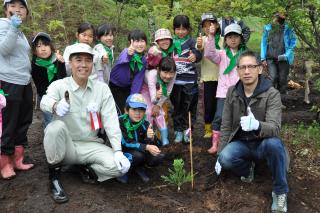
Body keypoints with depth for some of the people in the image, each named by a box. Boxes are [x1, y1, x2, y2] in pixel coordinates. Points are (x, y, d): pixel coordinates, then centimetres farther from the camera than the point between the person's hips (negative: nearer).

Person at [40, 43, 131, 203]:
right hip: (64, 147, -1)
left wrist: (118, 151, -18)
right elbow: (45, 102, -29)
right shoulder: (59, 85, -7)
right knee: (57, 126, -32)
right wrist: (56, 106, -54)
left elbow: (111, 121, -7)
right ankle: (54, 175, -11)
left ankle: (87, 170, 8)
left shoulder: (102, 88, -1)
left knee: (120, 166, -21)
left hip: (90, 145, 2)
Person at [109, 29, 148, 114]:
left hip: (127, 87, 5)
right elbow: (122, 59, -47)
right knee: (124, 110, -11)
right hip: (114, 86, -5)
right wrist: (129, 54, -70)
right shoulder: (126, 51, -22)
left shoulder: (144, 60, -8)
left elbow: (138, 80, -8)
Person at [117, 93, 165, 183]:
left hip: (140, 152, 4)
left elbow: (156, 145, -11)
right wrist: (147, 147, -37)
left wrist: (151, 138, -34)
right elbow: (126, 143, -26)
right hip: (122, 152, -4)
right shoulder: (120, 122, -20)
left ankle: (138, 167, 8)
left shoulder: (145, 124, -8)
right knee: (138, 155, -33)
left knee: (158, 156, -19)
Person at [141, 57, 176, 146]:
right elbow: (153, 100, -46)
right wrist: (156, 97, -67)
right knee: (149, 111, -17)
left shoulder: (172, 76, -32)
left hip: (158, 88, 3)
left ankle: (165, 139, 2)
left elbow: (167, 94, -15)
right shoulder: (152, 74, -43)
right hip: (144, 87, -3)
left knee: (158, 111, -5)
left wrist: (158, 105, -13)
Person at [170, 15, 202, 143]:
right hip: (175, 80, 2)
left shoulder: (191, 42, -1)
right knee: (177, 107, 9)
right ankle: (178, 130, 20)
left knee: (189, 107, 3)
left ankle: (187, 130, 17)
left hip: (190, 81, -2)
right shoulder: (171, 42, 8)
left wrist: (195, 56, -39)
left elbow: (198, 54, -18)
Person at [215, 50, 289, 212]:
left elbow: (274, 128, -31)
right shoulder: (232, 92, -4)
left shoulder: (272, 94, -17)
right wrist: (220, 153, -1)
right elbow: (226, 126, 1)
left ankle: (280, 192, -13)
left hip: (263, 143, -3)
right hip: (241, 143, 3)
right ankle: (247, 168, 8)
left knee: (274, 143, -38)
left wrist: (257, 125, -54)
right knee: (225, 159, -30)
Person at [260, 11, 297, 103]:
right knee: (273, 78, -12)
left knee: (282, 79, 4)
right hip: (271, 58, 0)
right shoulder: (267, 28, 5)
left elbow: (293, 42, 2)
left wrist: (287, 55, -11)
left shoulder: (288, 29, 0)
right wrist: (263, 58, 3)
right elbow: (264, 43, 8)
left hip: (283, 59, 0)